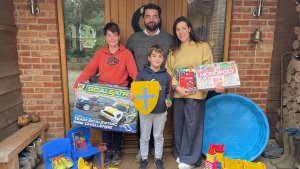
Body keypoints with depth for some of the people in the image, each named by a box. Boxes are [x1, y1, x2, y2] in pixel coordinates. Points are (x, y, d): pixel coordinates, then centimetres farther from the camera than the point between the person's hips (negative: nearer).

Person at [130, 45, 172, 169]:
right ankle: (144, 159, 32)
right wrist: (133, 96, -22)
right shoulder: (142, 74, -7)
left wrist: (168, 100, -10)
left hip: (161, 111, 2)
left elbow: (168, 92, 8)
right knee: (144, 137, 13)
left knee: (158, 136, 17)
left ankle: (158, 158, 35)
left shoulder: (166, 76, 0)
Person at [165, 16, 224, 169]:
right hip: (177, 93, 4)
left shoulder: (203, 47, 2)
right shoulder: (173, 50, 12)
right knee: (178, 124, 12)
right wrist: (177, 87, -12)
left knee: (192, 124, 2)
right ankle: (180, 154, 31)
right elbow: (168, 72, 4)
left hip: (196, 93, -3)